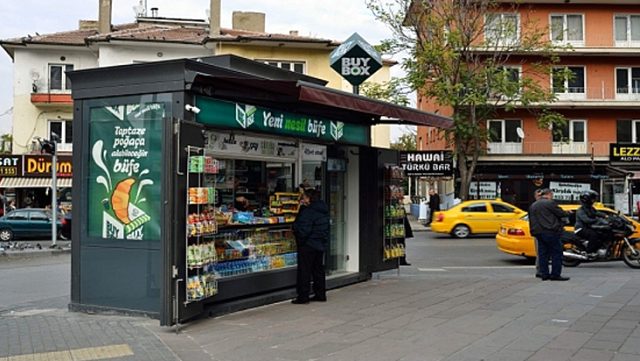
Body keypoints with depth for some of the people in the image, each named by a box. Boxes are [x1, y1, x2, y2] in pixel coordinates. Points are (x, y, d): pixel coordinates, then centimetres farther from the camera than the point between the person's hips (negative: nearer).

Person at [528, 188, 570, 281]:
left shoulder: (533, 205, 16)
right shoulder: (550, 203, -9)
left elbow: (531, 221, 19)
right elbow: (560, 213, -6)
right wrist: (567, 213, 14)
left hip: (538, 232, 8)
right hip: (550, 232, -8)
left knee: (543, 254, 10)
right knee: (557, 253, -1)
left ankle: (544, 274, 10)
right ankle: (555, 274, -3)